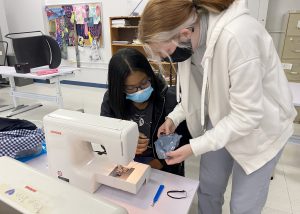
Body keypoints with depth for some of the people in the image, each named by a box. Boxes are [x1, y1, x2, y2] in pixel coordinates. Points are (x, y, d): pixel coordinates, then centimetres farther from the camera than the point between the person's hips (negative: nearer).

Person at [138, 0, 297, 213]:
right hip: (220, 121, 6)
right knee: (208, 189, 18)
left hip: (259, 127, -6)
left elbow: (247, 115, -29)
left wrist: (194, 147, -25)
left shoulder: (237, 37, -34)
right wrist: (174, 117, -7)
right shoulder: (189, 39, -11)